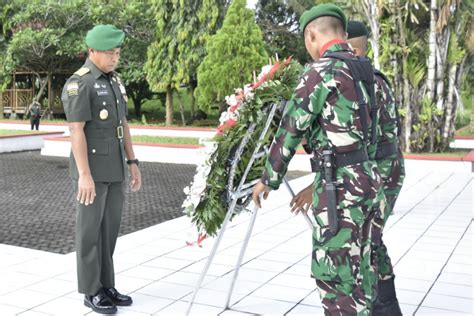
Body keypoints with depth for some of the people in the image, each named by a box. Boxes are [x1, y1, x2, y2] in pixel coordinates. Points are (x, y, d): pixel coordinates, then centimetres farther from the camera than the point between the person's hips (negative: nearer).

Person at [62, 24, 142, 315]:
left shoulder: (115, 81, 14)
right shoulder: (78, 84, -13)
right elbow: (76, 131, -18)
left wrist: (132, 163, 12)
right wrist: (84, 174, -23)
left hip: (114, 168, 8)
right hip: (92, 169, -8)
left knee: (110, 227, 11)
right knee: (90, 229, 0)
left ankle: (106, 285, 21)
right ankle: (91, 291, 11)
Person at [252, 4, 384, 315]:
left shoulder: (322, 70, -11)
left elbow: (290, 130, -9)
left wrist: (268, 179, 6)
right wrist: (316, 186, 28)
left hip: (341, 187, -9)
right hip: (367, 180, 9)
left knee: (336, 276, -1)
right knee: (358, 271, 16)